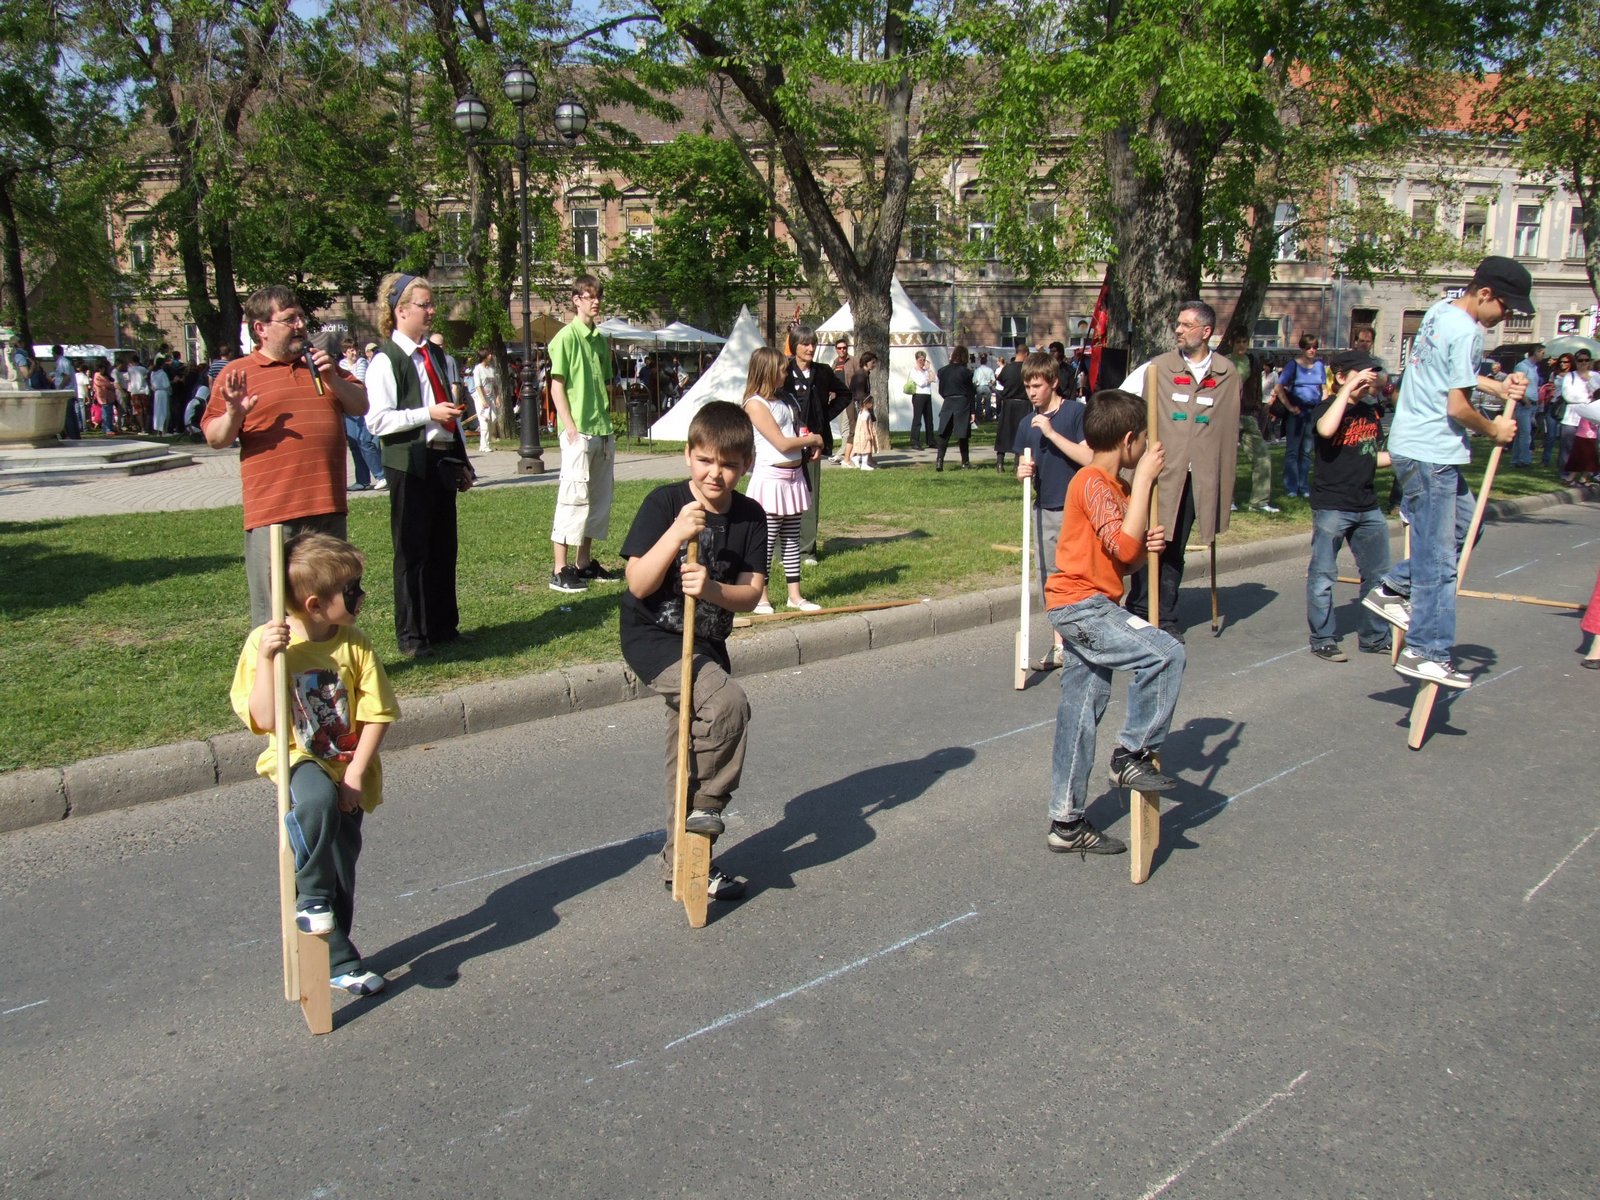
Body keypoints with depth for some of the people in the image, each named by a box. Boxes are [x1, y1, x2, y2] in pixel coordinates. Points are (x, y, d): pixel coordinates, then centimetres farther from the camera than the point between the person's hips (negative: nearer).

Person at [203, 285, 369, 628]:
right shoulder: (238, 373, 1)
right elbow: (214, 439, -1)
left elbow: (361, 406, 14)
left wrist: (334, 379, -4)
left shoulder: (320, 363, 16)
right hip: (272, 514, -4)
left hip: (328, 508, 5)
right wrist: (233, 415, -22)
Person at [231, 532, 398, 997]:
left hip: (347, 770, 3)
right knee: (317, 801, -37)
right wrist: (266, 658, -27)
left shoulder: (354, 645, -7)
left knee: (342, 866, 10)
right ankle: (311, 897, -11)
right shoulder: (266, 643, -12)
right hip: (299, 760, -3)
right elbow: (264, 720, -17)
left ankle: (337, 959, 31)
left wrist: (356, 773, -14)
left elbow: (377, 715, -5)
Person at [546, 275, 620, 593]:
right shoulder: (566, 337, -7)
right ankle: (560, 570, -4)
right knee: (573, 497, -8)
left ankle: (585, 562, 22)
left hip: (602, 431, 8)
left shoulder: (601, 339, 15)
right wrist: (571, 428, -17)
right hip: (579, 432, -8)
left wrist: (608, 426, 14)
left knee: (600, 497, 12)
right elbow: (556, 387, -10)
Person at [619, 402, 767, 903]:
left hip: (707, 643, 6)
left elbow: (750, 594, -7)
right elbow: (639, 584, -20)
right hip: (653, 636, -6)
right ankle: (707, 806, -5)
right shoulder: (664, 503, -15)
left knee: (691, 750, 13)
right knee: (728, 704, -27)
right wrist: (676, 533, -32)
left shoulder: (750, 517, -3)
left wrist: (713, 589, -28)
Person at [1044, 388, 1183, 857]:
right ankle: (1132, 753, -6)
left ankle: (1067, 823, 18)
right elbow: (1124, 546, -24)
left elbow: (1129, 558, 19)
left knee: (1081, 713, 11)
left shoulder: (1117, 487, 16)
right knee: (1165, 653, -19)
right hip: (1080, 604, -10)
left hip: (1087, 608, 10)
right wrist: (1144, 479, -17)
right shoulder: (1093, 483, -13)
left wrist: (1148, 545, -4)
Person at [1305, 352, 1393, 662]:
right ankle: (1323, 640, 10)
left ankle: (1375, 637, 25)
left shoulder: (1371, 412, 11)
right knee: (1322, 575, 0)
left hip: (1368, 506, 8)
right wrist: (1348, 390, -27)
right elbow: (1326, 429, -34)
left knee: (1378, 573, 13)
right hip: (1331, 506, -7)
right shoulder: (1329, 407, -9)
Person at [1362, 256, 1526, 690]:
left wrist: (1497, 387, 14)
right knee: (1437, 558, -5)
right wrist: (1494, 430, -3)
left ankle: (1394, 589, 19)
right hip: (1430, 454, -10)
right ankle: (1425, 653, -1)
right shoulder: (1466, 332, -18)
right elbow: (1457, 407, -21)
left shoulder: (1441, 311, 11)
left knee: (1463, 524, 21)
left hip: (1418, 446, 10)